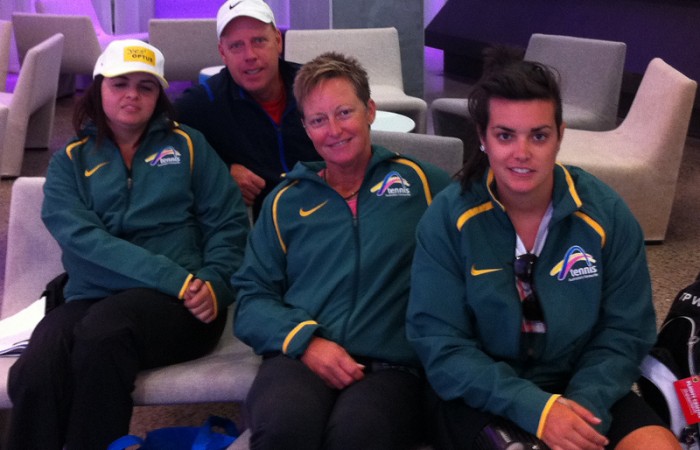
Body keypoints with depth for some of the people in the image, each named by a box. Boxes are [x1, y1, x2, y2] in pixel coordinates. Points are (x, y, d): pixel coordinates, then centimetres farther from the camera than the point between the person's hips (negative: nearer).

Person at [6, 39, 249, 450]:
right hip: (92, 299, 1)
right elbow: (83, 238, -5)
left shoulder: (187, 145, 14)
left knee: (103, 330, -34)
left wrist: (214, 285, -12)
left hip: (179, 306, -1)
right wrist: (176, 278, -16)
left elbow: (229, 223, 8)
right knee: (34, 376, -31)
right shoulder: (70, 161, 13)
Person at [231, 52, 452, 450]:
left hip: (393, 365, -2)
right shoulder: (286, 200, 19)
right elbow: (252, 297, 11)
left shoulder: (422, 182, 15)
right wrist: (304, 340, -5)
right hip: (300, 358, 2)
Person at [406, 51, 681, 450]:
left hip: (584, 390, 3)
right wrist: (535, 408, -23)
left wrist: (585, 403, -18)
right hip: (482, 397, -2)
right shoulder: (448, 219, -10)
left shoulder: (607, 214, -4)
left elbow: (626, 331, 0)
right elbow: (440, 345, -12)